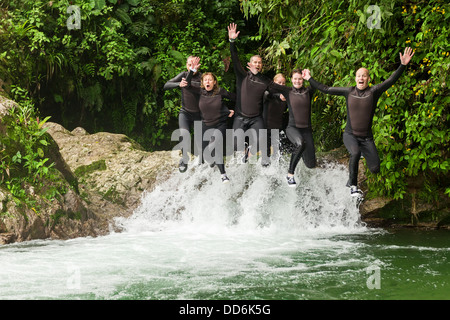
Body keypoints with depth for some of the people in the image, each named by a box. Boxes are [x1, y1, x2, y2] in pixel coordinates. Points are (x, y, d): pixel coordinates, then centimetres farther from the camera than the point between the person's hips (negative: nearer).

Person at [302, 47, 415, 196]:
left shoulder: (373, 92, -3)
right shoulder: (348, 92, 2)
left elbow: (391, 80, -14)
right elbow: (326, 89, 10)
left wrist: (403, 65, -26)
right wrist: (309, 79, 13)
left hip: (366, 137, 1)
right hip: (350, 134, -1)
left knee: (375, 169, -7)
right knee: (355, 153, -33)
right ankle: (353, 185, -16)